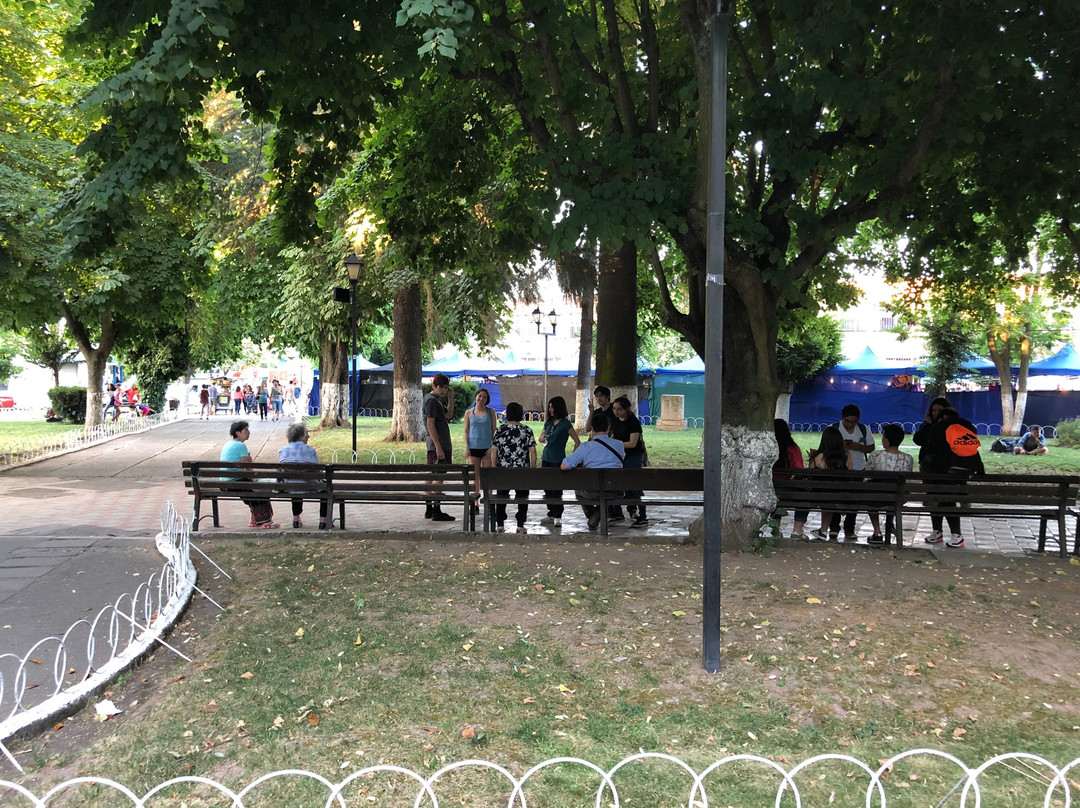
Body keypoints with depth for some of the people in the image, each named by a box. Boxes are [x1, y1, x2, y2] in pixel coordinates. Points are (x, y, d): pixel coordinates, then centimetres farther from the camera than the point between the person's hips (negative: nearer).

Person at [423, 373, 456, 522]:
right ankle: (436, 512, -8)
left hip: (441, 445, 11)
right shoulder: (431, 400, -13)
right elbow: (430, 425, -19)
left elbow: (449, 415, 24)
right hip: (437, 445, -11)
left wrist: (451, 398, 11)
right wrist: (438, 447, -22)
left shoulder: (436, 400, 18)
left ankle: (429, 510, 19)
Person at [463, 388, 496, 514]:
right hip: (473, 447, 1)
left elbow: (494, 430, 5)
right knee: (475, 476, 4)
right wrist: (466, 447, -1)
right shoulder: (469, 412, 7)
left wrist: (493, 446, -5)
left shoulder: (490, 412, 5)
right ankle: (475, 505, 9)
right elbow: (466, 431, 9)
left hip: (487, 447, -1)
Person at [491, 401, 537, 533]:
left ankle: (500, 524, 14)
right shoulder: (527, 431, -5)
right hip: (522, 470, -1)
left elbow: (494, 452, -2)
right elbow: (533, 452, -5)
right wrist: (532, 468, 5)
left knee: (502, 496, 14)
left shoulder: (499, 431, -4)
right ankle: (520, 525, 11)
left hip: (503, 469, 1)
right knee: (522, 497, 12)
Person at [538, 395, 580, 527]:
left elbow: (577, 442, -8)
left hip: (558, 461, -7)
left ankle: (557, 516, 2)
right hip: (546, 459, 7)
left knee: (556, 489, -5)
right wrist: (542, 438, -2)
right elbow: (541, 437, 22)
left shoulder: (565, 424, -8)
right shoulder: (548, 422, 11)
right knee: (547, 488, 10)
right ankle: (551, 514, 20)